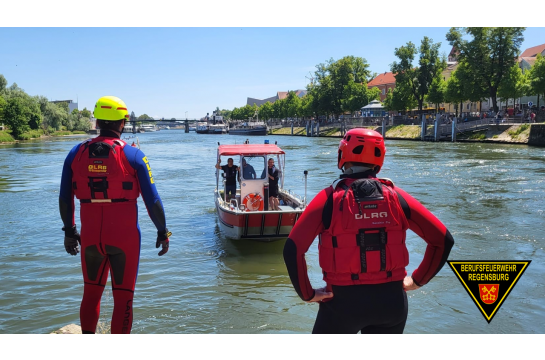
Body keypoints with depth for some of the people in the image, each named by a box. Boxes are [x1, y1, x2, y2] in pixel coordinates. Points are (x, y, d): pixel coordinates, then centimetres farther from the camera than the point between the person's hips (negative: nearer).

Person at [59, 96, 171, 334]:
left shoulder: (76, 153, 3)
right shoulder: (132, 155, -7)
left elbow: (65, 198, 7)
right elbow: (152, 200, -7)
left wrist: (69, 231, 19)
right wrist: (163, 232, 4)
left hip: (90, 237, 4)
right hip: (125, 238, -3)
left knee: (91, 293, 21)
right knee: (123, 298, 7)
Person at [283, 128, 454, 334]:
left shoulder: (330, 198, -8)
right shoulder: (396, 196, -1)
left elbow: (293, 249, -17)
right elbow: (443, 240, 1)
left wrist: (307, 294, -6)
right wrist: (418, 280, 9)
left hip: (343, 300, -3)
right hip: (391, 300, 3)